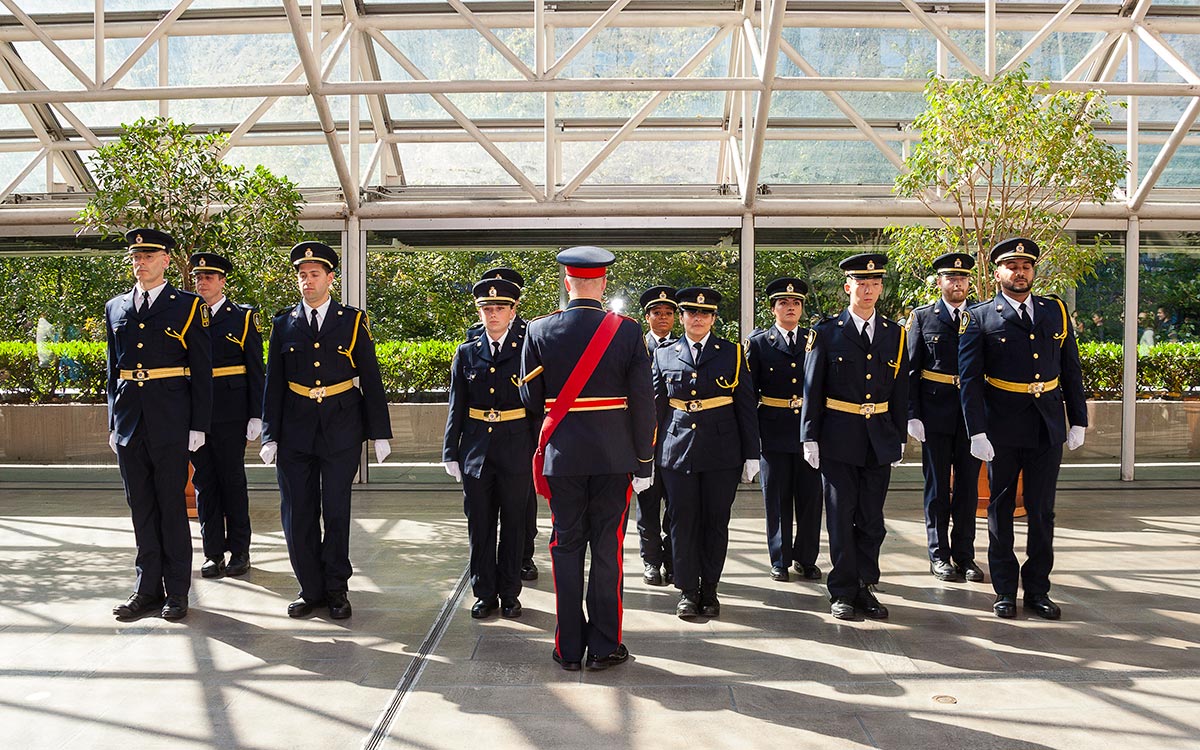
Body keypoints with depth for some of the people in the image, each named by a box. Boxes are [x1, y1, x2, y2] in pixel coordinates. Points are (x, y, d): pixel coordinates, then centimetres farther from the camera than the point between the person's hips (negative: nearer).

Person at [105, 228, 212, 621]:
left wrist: (198, 426, -7)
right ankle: (148, 587, 19)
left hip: (170, 422, -4)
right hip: (129, 422, 4)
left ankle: (176, 591, 11)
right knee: (141, 507, 10)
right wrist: (113, 423, 12)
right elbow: (113, 370, 17)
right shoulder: (115, 308, 13)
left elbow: (201, 371, -2)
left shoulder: (188, 306, 0)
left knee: (172, 506, 2)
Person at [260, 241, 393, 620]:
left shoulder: (353, 320, 2)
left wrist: (380, 433, -1)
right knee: (297, 513, 4)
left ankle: (336, 588, 17)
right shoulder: (284, 323, 7)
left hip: (341, 430, -2)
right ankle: (310, 588, 18)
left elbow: (371, 379, 2)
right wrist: (270, 434, 3)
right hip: (295, 431, 2)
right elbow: (273, 383, 8)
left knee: (336, 510, 3)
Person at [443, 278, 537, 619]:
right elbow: (457, 407, 8)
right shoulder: (466, 353, 7)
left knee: (513, 524, 8)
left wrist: (538, 451, -5)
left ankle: (509, 594, 21)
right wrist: (451, 452, 4)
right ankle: (485, 593, 21)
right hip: (476, 450, 2)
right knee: (480, 526, 8)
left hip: (517, 450, -2)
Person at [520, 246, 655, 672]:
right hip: (614, 457, -1)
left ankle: (569, 648, 17)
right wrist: (644, 460, 1)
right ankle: (604, 647, 15)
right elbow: (643, 402, -7)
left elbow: (532, 400, 1)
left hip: (562, 456, 1)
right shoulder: (627, 331, -7)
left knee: (566, 549, 10)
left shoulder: (539, 331, -4)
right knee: (607, 550, 8)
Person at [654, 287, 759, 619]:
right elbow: (656, 407, 11)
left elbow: (746, 406, 5)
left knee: (716, 523, 5)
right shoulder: (664, 356, 8)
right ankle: (688, 591, 15)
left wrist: (751, 454, 1)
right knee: (683, 522, 3)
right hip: (677, 452, 1)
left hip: (722, 452, 0)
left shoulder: (732, 353, 5)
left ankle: (709, 589, 18)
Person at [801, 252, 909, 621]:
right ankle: (843, 591, 13)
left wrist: (899, 437, 9)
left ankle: (864, 586, 20)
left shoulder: (895, 334, 8)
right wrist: (810, 438, -5)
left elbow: (900, 392, 11)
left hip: (880, 440, 3)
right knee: (841, 517, 3)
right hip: (838, 438, -3)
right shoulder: (826, 332, -1)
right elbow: (812, 388, -1)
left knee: (871, 519, 8)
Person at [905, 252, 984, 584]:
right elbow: (911, 370, 0)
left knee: (968, 485, 7)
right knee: (937, 485, 5)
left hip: (972, 414, 2)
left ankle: (964, 553, 19)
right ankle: (939, 554, 15)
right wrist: (913, 415, -7)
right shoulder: (922, 317, 2)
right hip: (936, 414, -2)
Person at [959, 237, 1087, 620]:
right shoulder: (979, 317, -3)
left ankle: (1038, 589, 21)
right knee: (1001, 509, 8)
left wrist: (1078, 420, 7)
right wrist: (977, 431, -13)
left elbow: (1071, 370, 11)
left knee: (1042, 510, 9)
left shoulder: (1055, 311, 9)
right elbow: (969, 379, -6)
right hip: (1002, 429, -3)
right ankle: (1005, 591, 19)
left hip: (1048, 428, 3)